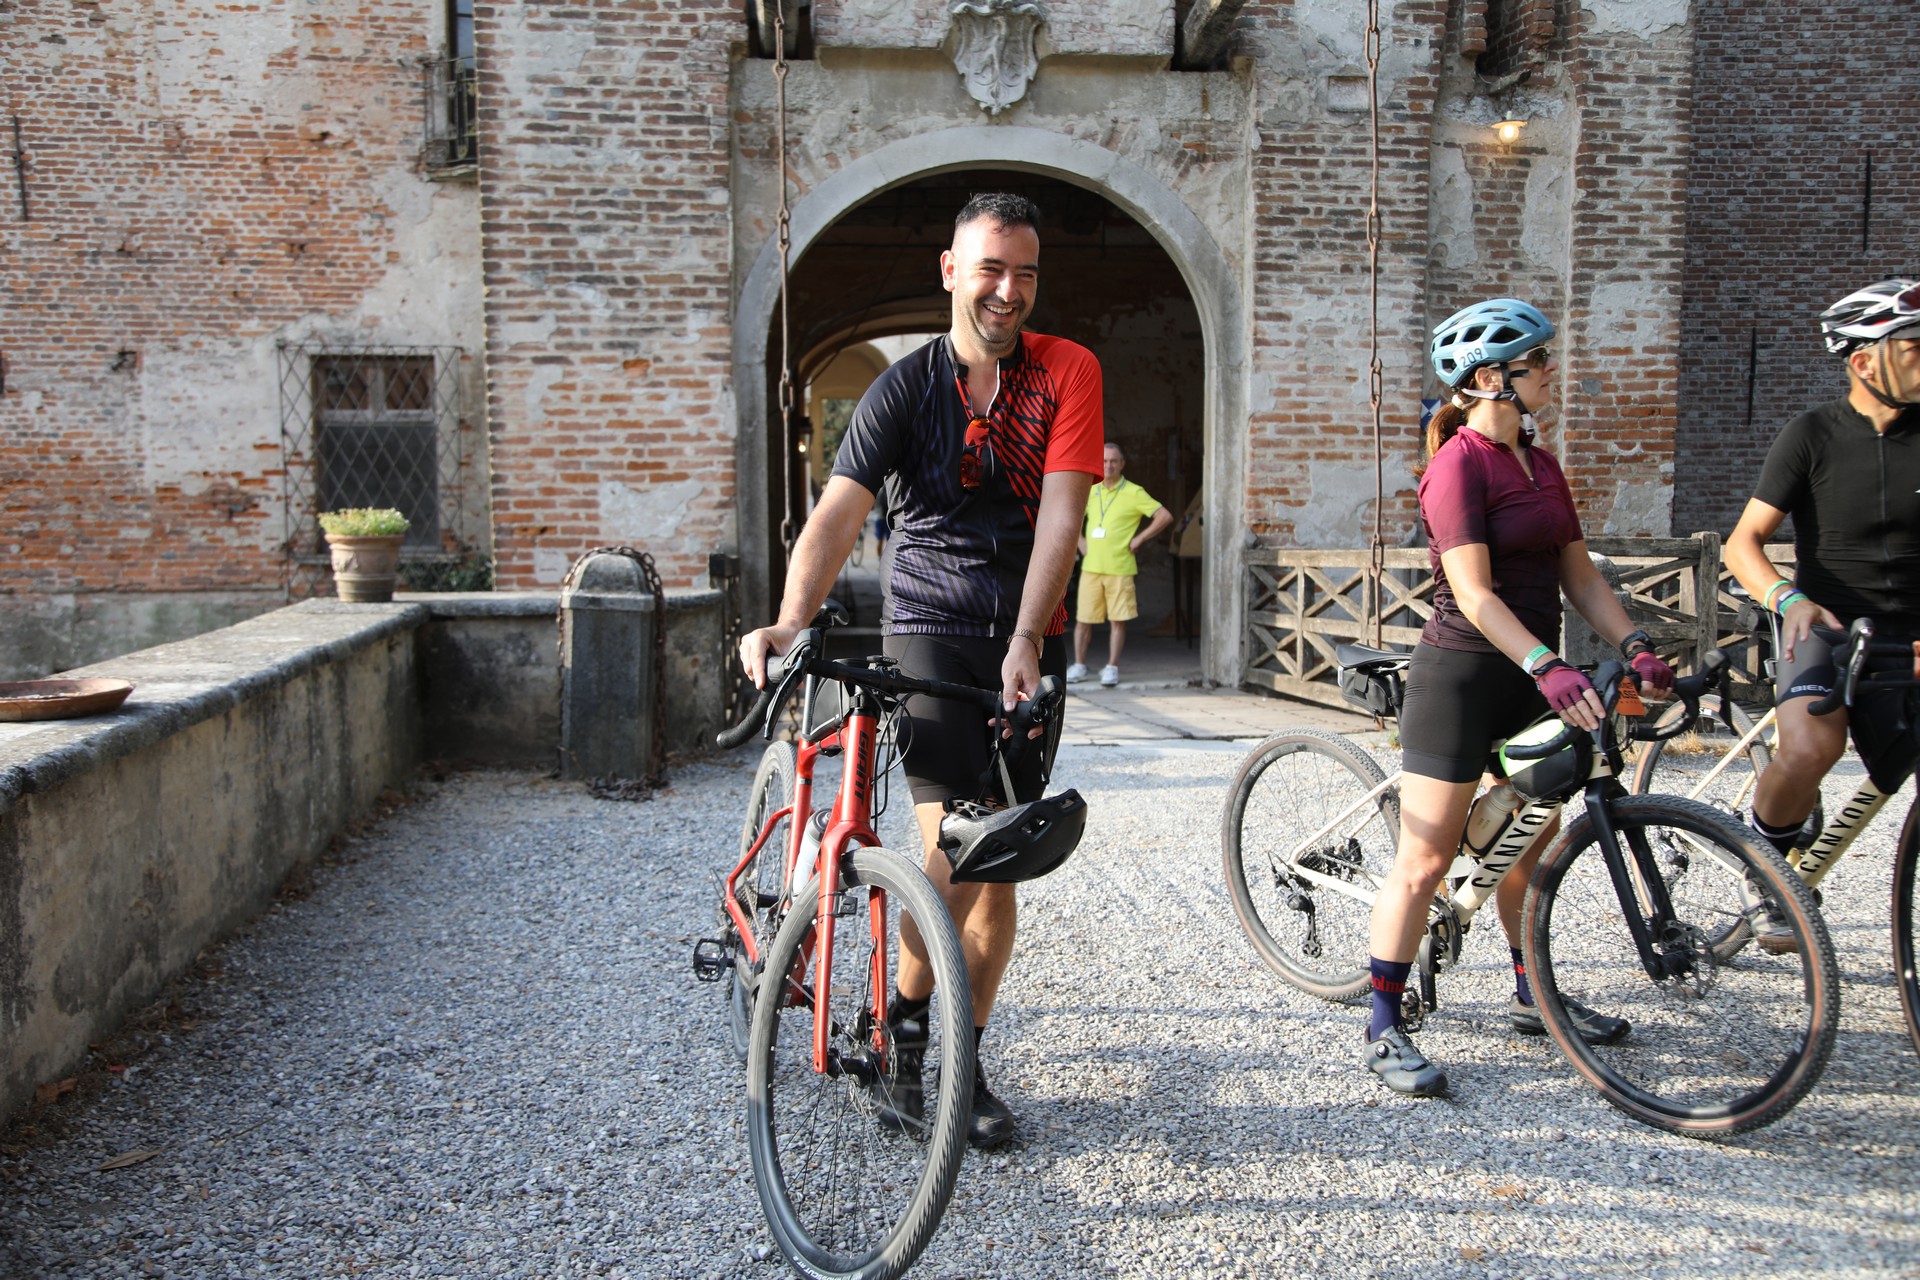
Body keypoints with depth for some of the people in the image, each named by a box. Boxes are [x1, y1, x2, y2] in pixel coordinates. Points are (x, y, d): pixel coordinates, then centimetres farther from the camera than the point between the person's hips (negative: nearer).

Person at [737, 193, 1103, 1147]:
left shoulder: (1067, 371, -2)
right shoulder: (902, 389, -3)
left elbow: (1060, 513, -12)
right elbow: (837, 513, -15)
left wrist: (1025, 643, -24)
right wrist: (790, 623, -32)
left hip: (1029, 642, 2)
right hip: (929, 628, -2)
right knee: (954, 841, -17)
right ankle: (904, 1020, 8)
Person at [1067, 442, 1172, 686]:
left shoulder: (1134, 493, -4)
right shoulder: (1090, 492, 10)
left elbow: (1165, 516, -9)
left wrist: (1139, 539, -9)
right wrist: (1081, 542, 11)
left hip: (1120, 568, -4)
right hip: (1091, 566, 4)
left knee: (1118, 620, 1)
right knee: (1082, 618, 5)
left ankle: (1112, 667, 10)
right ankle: (1079, 666, 16)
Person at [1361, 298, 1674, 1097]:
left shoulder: (1541, 466, 13)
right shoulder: (1459, 465, -13)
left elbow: (1578, 574, 12)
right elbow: (1474, 593, -21)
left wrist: (1636, 644, -1)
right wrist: (1548, 666, -31)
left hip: (1526, 677, 9)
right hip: (1461, 674, -9)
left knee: (1531, 841, 18)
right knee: (1426, 858, -5)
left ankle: (1533, 999, 35)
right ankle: (1383, 1032, 4)